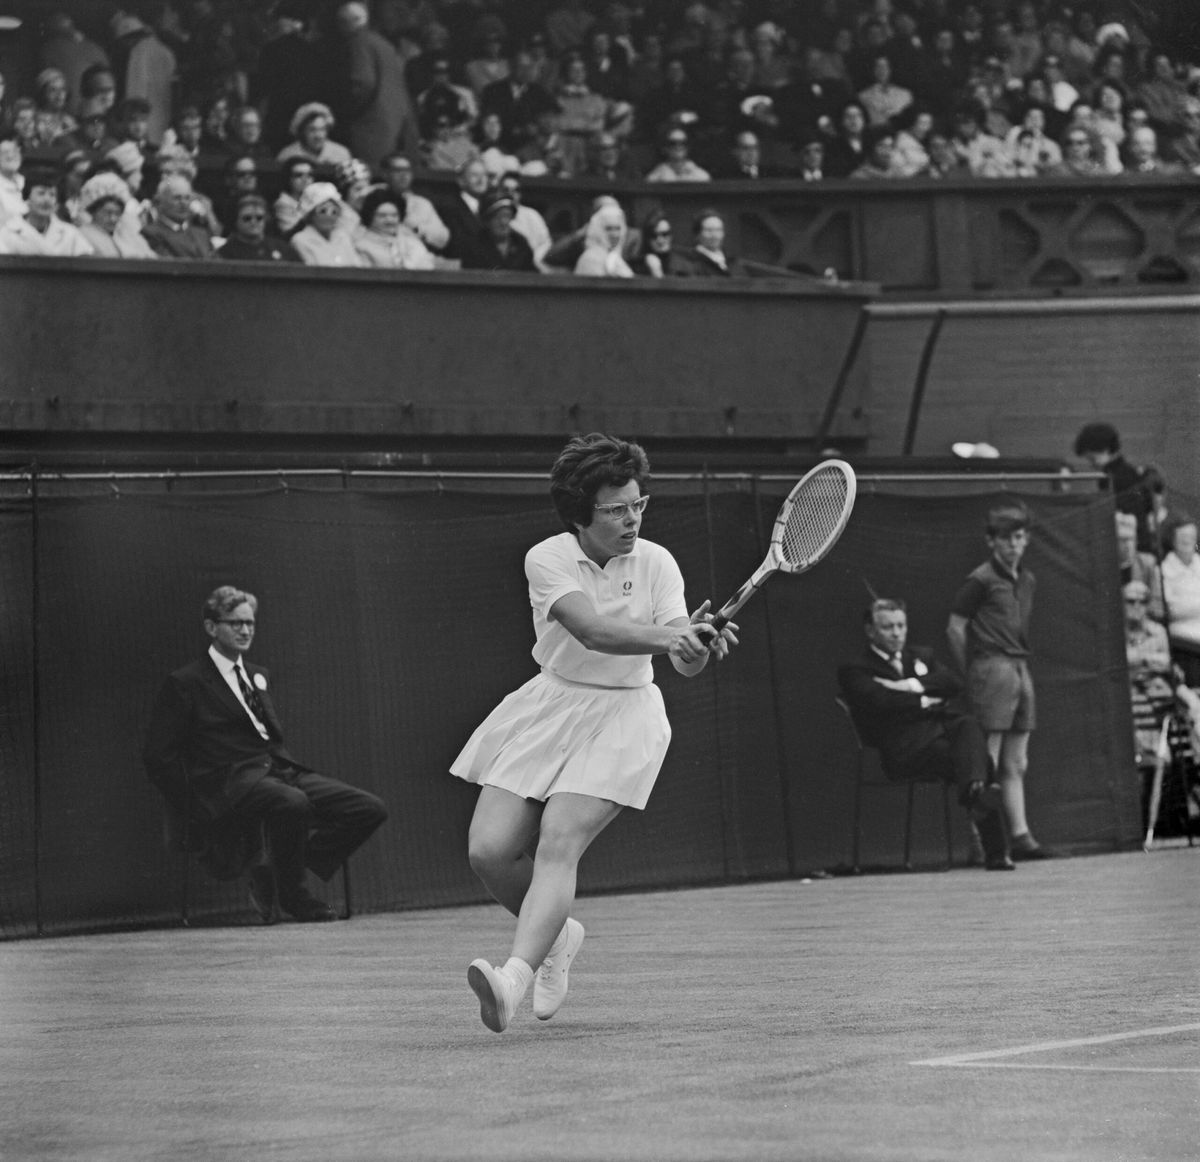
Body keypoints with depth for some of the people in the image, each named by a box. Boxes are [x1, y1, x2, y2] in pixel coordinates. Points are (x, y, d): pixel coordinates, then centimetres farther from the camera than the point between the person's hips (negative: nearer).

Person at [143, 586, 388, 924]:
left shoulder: (258, 676, 26)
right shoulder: (185, 683, 3)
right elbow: (158, 755, -2)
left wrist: (290, 767, 11)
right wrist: (195, 806, -9)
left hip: (280, 770, 8)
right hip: (231, 780, -8)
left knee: (370, 809, -11)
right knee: (293, 804, -40)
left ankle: (273, 876, -5)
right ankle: (292, 897, -15)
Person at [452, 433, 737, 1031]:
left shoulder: (655, 563, -5)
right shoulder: (547, 559, -10)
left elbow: (684, 663, -14)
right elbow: (592, 630, -27)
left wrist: (699, 647, -39)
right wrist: (667, 636, -42)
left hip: (622, 717, -2)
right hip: (550, 707, 2)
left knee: (558, 842, -22)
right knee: (489, 851, -7)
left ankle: (514, 976, -35)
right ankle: (557, 934, 23)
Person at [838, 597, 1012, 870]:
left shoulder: (921, 656, 30)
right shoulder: (855, 671, 12)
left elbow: (955, 683, 11)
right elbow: (880, 701, -9)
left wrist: (913, 686, -3)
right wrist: (926, 701, -2)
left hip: (946, 726, 5)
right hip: (907, 746, -5)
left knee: (968, 726, -33)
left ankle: (975, 787, -57)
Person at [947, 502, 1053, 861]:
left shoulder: (1027, 581, 15)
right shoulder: (981, 580, -7)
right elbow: (955, 628, -6)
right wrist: (973, 671, 1)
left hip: (1020, 669, 7)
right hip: (993, 668, -7)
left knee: (1015, 765, 8)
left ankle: (1019, 836, 9)